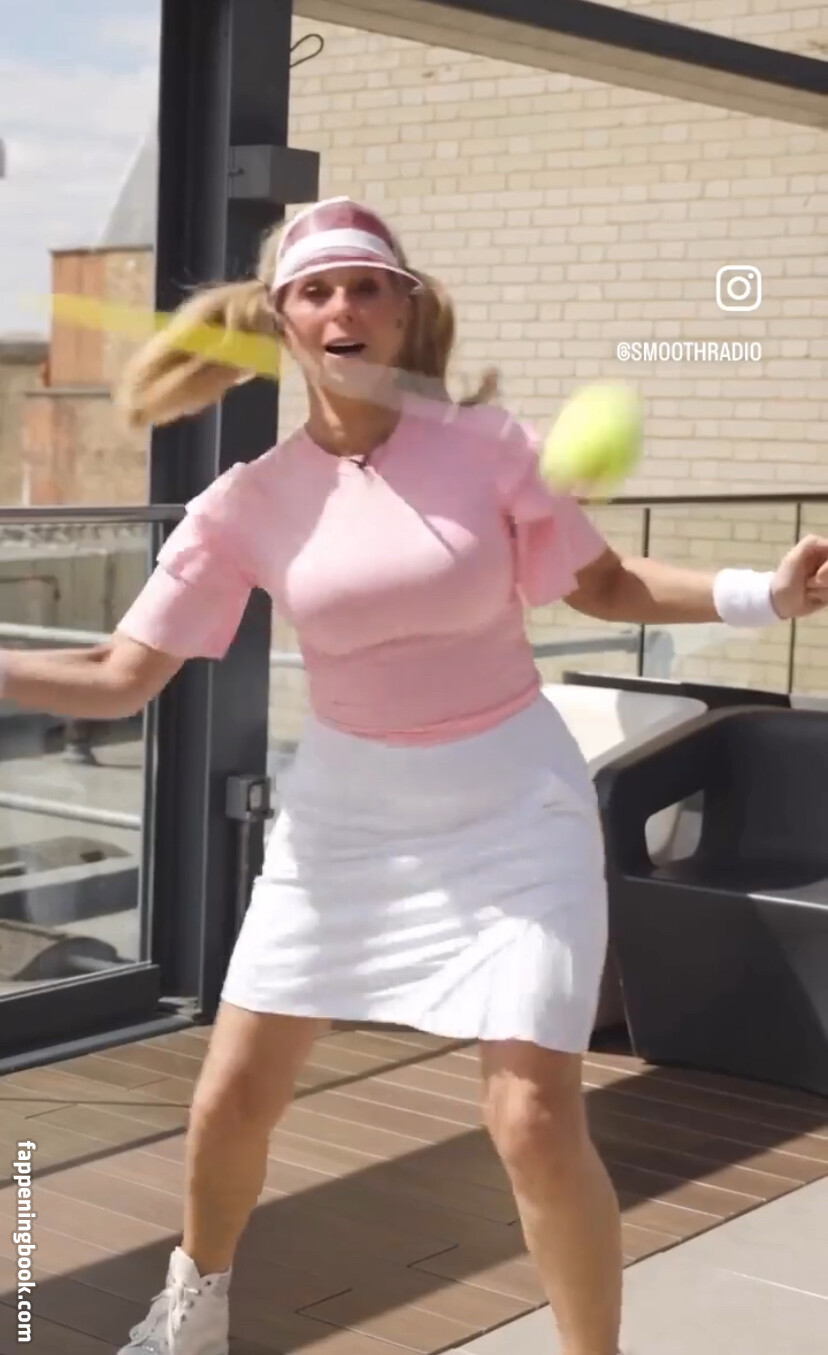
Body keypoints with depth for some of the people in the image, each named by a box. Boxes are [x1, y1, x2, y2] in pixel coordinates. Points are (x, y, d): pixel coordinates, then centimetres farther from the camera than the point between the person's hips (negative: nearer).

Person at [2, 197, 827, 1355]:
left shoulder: (483, 445, -12)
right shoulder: (247, 504, -8)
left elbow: (606, 586, 1)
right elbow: (117, 679, -5)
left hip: (511, 805, -2)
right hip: (344, 812, 3)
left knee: (535, 1123, -12)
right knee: (231, 1099, 9)